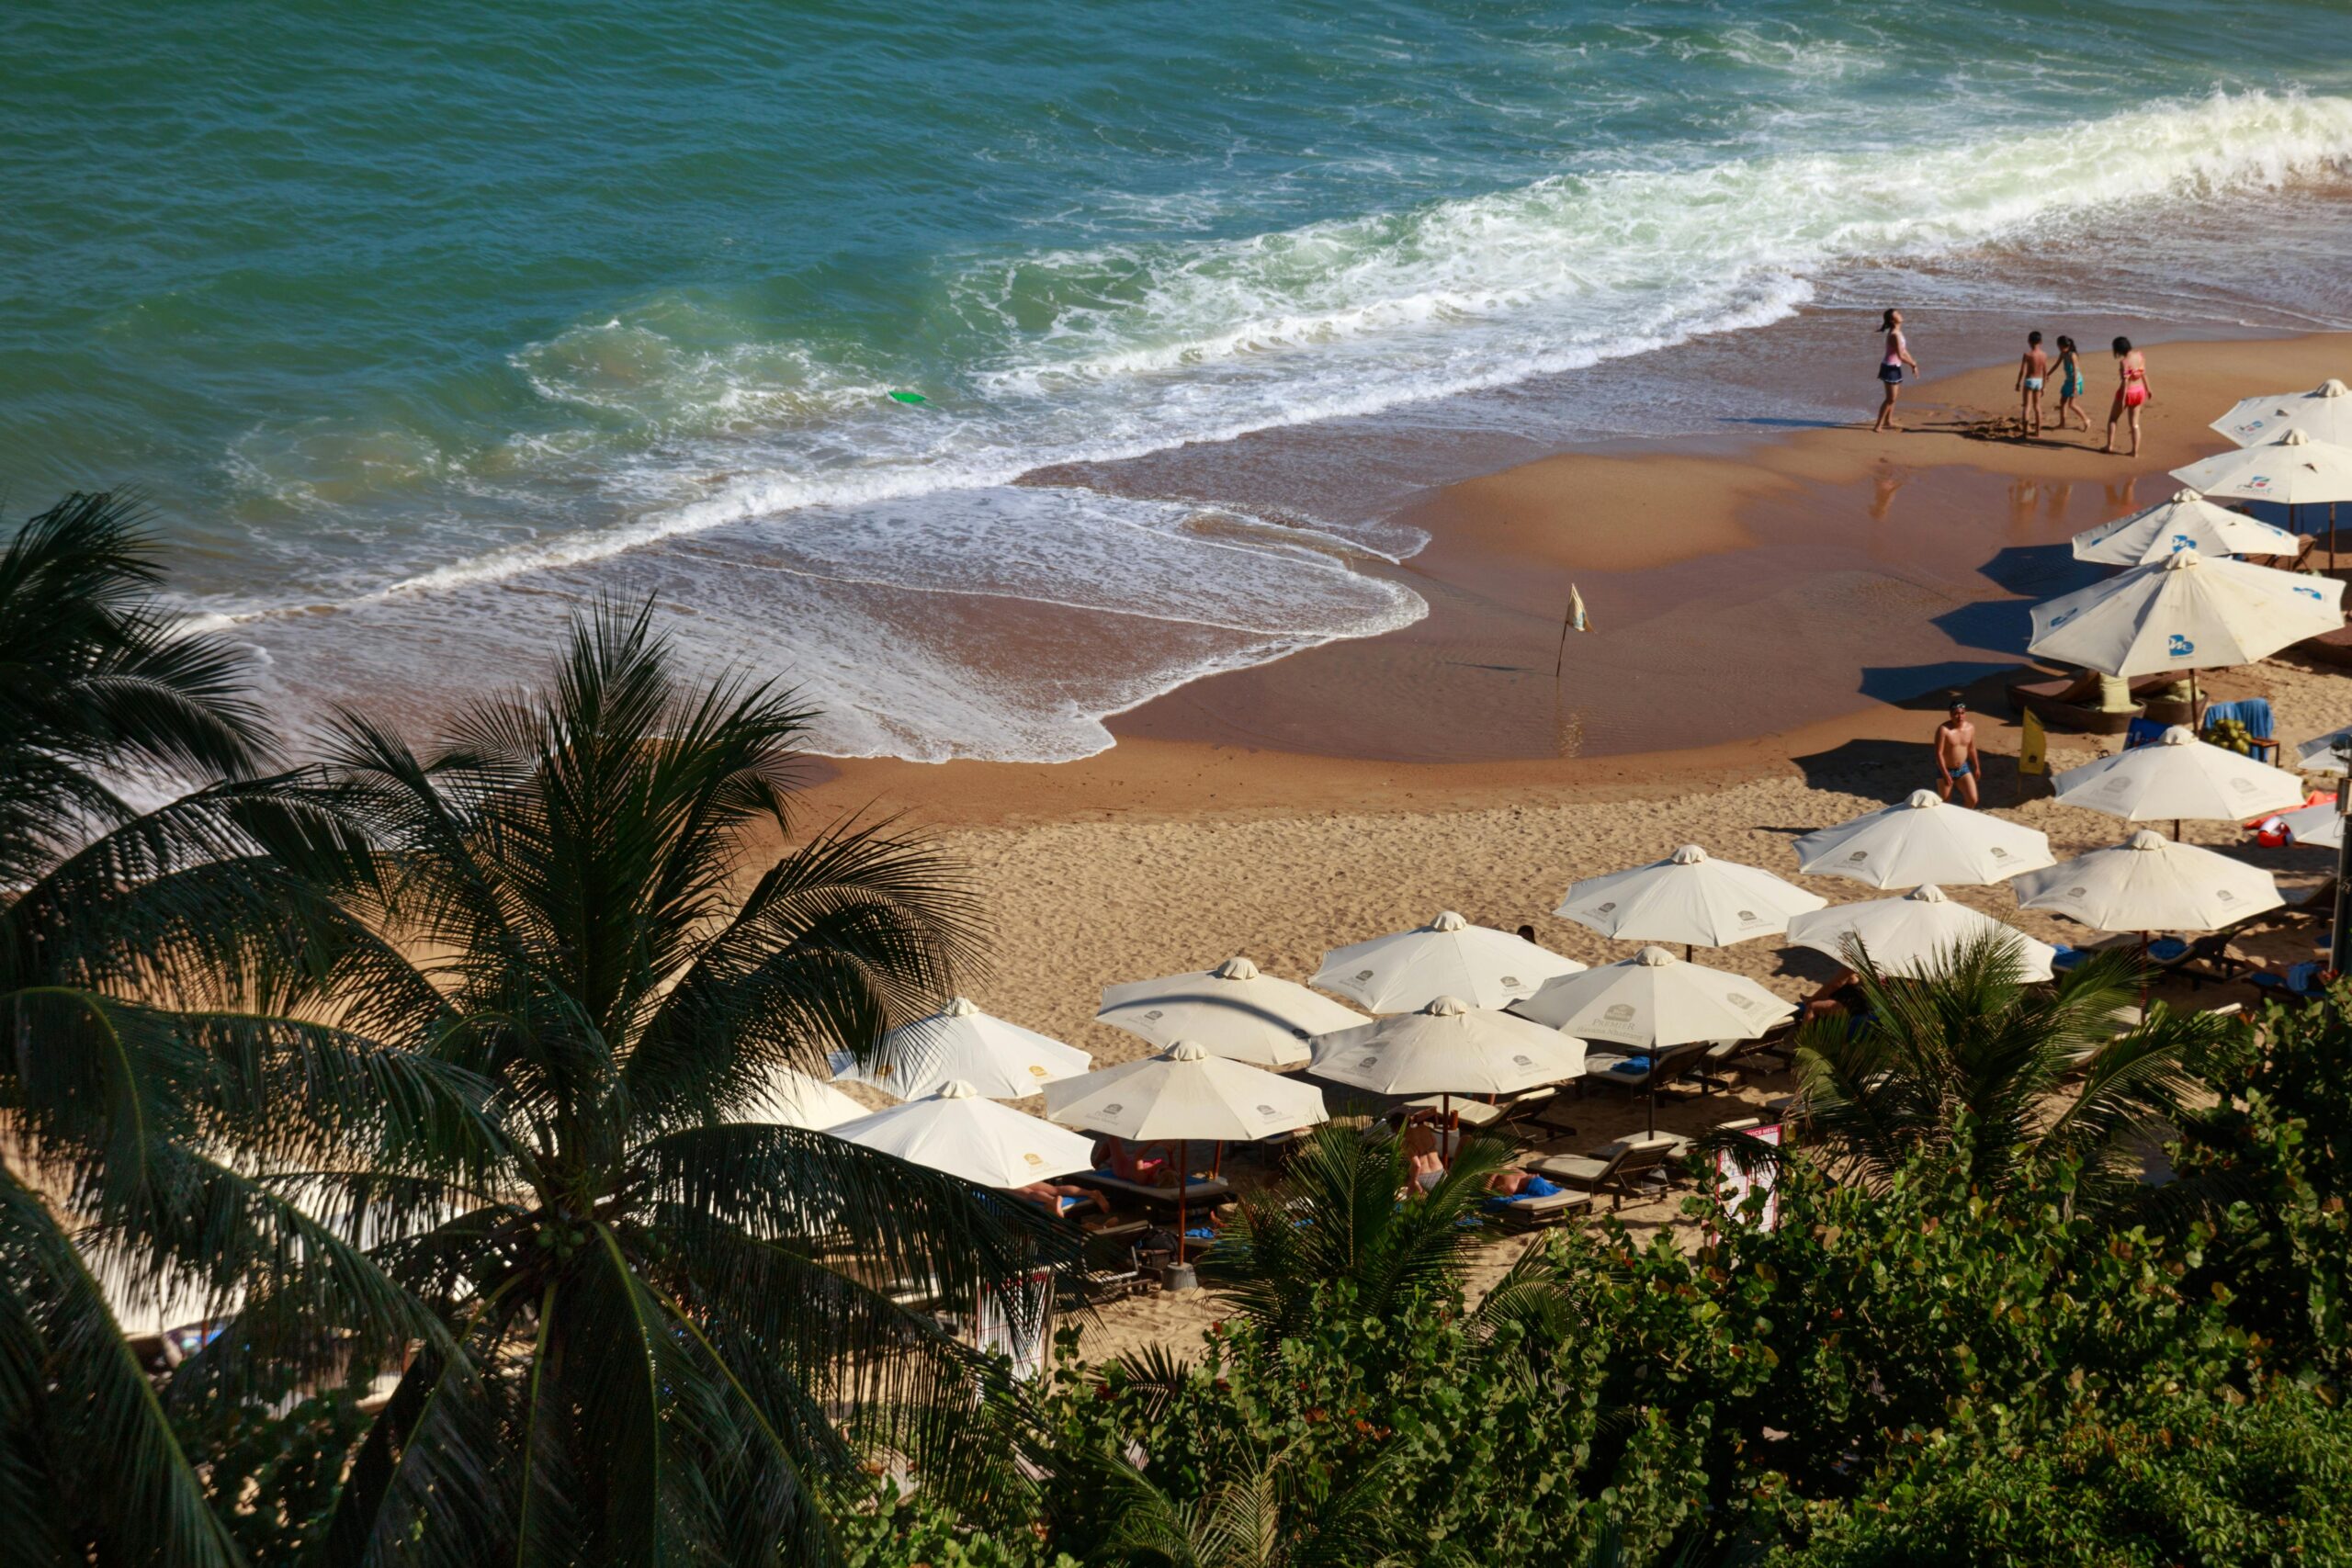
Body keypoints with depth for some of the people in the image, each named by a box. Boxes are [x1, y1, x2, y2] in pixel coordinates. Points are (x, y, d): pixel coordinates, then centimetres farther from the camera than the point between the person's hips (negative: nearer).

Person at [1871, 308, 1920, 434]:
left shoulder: (1898, 332, 8)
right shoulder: (1895, 335, -23)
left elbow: (1904, 350, 16)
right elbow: (1901, 356, -24)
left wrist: (1913, 363, 11)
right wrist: (1913, 364, -11)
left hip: (1895, 367, 10)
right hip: (1890, 368, -10)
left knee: (1893, 397, 21)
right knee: (1890, 399, -8)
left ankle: (1888, 422, 35)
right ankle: (1878, 426, -5)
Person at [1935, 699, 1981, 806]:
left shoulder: (1970, 728, -3)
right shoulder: (1944, 729, -21)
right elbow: (1939, 753, -21)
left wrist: (1976, 767, 16)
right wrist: (1945, 773, -24)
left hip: (1963, 768, 4)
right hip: (1946, 770, -4)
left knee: (1972, 799, -3)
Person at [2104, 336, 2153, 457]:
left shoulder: (2124, 362, -25)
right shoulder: (2140, 355, -5)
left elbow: (2125, 382, -24)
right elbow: (2143, 373, 6)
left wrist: (2123, 400, -20)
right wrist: (2148, 389, 17)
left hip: (2127, 392, -6)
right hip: (2139, 391, 6)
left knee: (2112, 419, 16)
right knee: (2135, 423, 12)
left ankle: (2110, 445, 13)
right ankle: (2135, 451, 10)